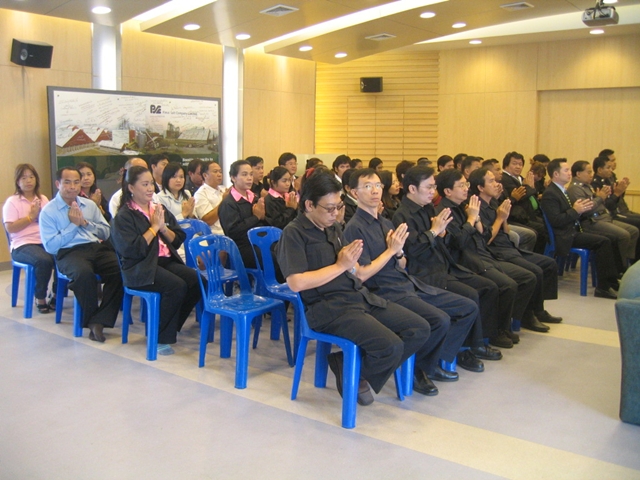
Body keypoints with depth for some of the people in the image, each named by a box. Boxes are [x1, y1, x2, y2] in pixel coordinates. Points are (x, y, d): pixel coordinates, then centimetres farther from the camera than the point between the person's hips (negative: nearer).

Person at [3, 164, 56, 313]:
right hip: (22, 245, -4)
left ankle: (56, 293, -3)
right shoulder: (12, 202, 2)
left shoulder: (43, 199, 16)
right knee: (44, 260, -35)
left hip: (45, 242, 4)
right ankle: (40, 298, -12)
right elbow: (10, 228, -8)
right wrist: (31, 216, -9)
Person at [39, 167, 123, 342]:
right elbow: (50, 246, -3)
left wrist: (85, 223, 0)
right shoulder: (48, 211, 6)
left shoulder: (90, 205, 19)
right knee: (84, 273, -39)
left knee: (120, 270, -28)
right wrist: (73, 225, -5)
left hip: (98, 247, 4)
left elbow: (106, 232, 15)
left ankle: (99, 320, -19)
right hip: (69, 252, -4)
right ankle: (91, 321, -16)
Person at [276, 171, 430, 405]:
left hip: (360, 296, 8)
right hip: (328, 308, -8)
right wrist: (340, 265, -13)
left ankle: (362, 371, 9)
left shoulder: (334, 228, 15)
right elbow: (296, 283, -20)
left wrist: (352, 261, -5)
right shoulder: (294, 233, -7)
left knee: (420, 329, -2)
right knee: (391, 346, -25)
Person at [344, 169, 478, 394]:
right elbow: (361, 275, -15)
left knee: (469, 308, 6)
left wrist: (399, 252, -5)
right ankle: (418, 370, -1)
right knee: (440, 320, -28)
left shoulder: (386, 223, 14)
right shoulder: (355, 228, -10)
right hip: (386, 292, -9)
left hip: (409, 284, 9)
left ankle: (434, 362, 14)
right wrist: (390, 249, -16)